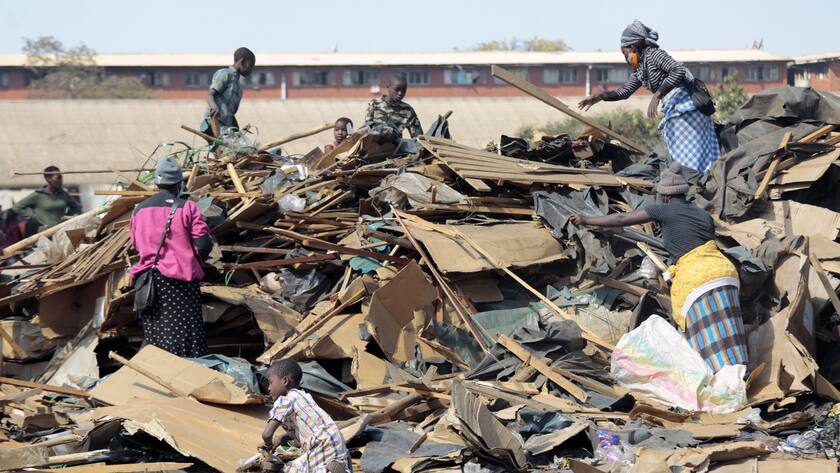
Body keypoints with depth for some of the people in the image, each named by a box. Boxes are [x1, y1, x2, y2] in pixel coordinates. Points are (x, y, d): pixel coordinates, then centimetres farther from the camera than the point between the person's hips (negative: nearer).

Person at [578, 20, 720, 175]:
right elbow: (624, 91, 22)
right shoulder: (638, 70, 17)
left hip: (684, 105, -9)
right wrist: (599, 97, 10)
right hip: (673, 110, 9)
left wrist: (657, 95, -27)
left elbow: (679, 71, -23)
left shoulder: (653, 54, -11)